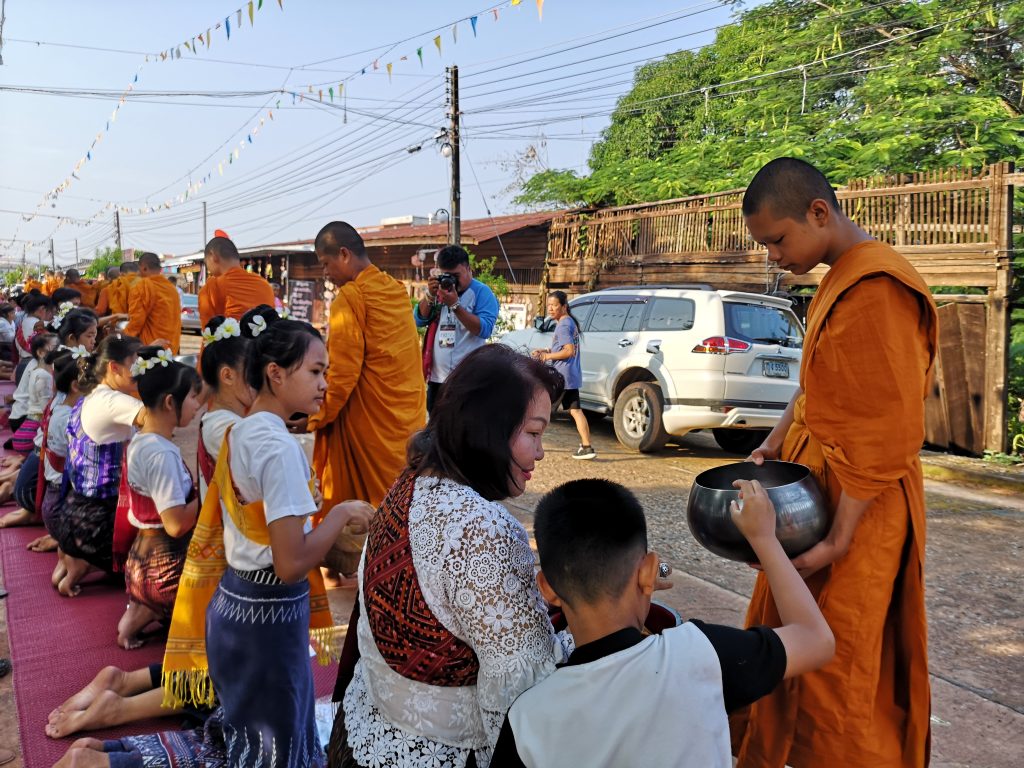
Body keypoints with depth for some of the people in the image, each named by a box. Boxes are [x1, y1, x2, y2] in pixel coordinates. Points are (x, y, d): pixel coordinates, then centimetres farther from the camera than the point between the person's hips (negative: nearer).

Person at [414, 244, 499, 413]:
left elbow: (484, 329, -19)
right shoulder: (439, 288, 13)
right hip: (436, 377, 6)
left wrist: (455, 304, -22)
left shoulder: (481, 292, -5)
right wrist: (430, 295, -8)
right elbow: (419, 320, 7)